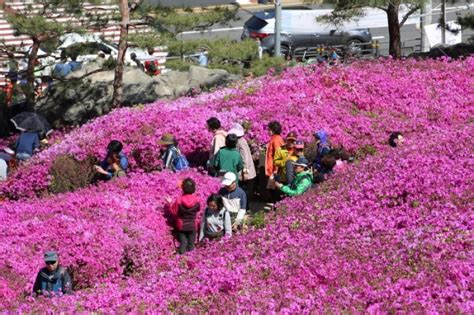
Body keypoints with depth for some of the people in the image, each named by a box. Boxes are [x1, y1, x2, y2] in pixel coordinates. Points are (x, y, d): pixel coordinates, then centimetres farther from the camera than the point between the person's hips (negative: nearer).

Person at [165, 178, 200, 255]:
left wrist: (170, 203, 2)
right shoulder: (196, 200, -15)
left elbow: (174, 212, -10)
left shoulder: (179, 200, -20)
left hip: (181, 225, -1)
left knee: (183, 243, 9)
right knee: (191, 244, 13)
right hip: (192, 225, 1)